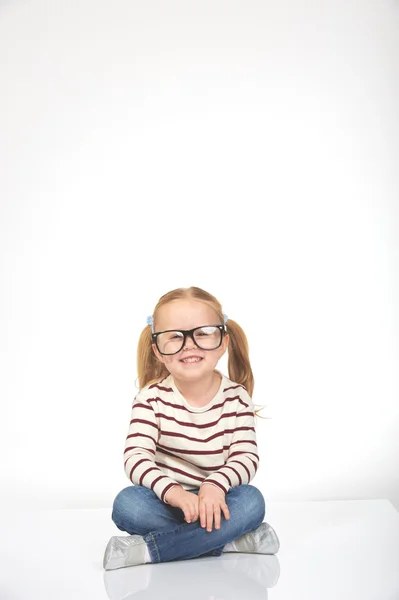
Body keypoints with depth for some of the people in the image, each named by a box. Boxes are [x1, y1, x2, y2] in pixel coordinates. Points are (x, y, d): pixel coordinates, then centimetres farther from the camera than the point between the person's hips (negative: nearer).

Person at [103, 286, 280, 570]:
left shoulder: (236, 398, -5)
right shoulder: (152, 397, -9)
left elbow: (247, 456, -12)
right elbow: (136, 456, -19)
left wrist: (215, 485, -33)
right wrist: (170, 490, -39)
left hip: (217, 501, 1)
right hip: (166, 500, -1)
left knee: (252, 501, -29)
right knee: (127, 504, -30)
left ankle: (146, 549, -28)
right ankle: (233, 541, -25)